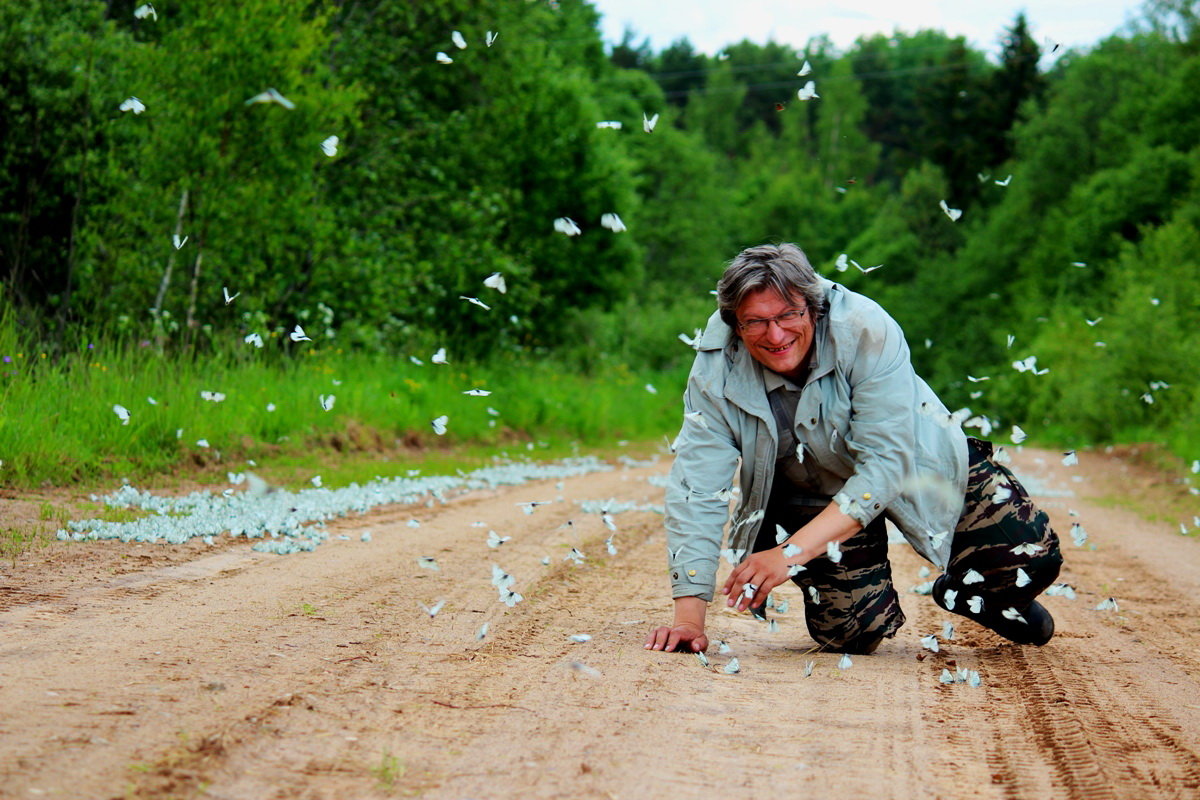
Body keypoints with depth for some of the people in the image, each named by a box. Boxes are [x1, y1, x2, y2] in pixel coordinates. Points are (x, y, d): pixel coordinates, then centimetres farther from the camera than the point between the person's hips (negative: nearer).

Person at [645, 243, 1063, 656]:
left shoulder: (866, 330, -33)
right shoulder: (716, 367, -25)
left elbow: (885, 464, -36)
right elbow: (697, 489, -24)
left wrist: (791, 553, -45)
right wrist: (689, 618, -30)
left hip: (919, 463, -1)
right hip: (812, 492, 1)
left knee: (1032, 556, -10)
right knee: (854, 633, -12)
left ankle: (960, 594, 25)